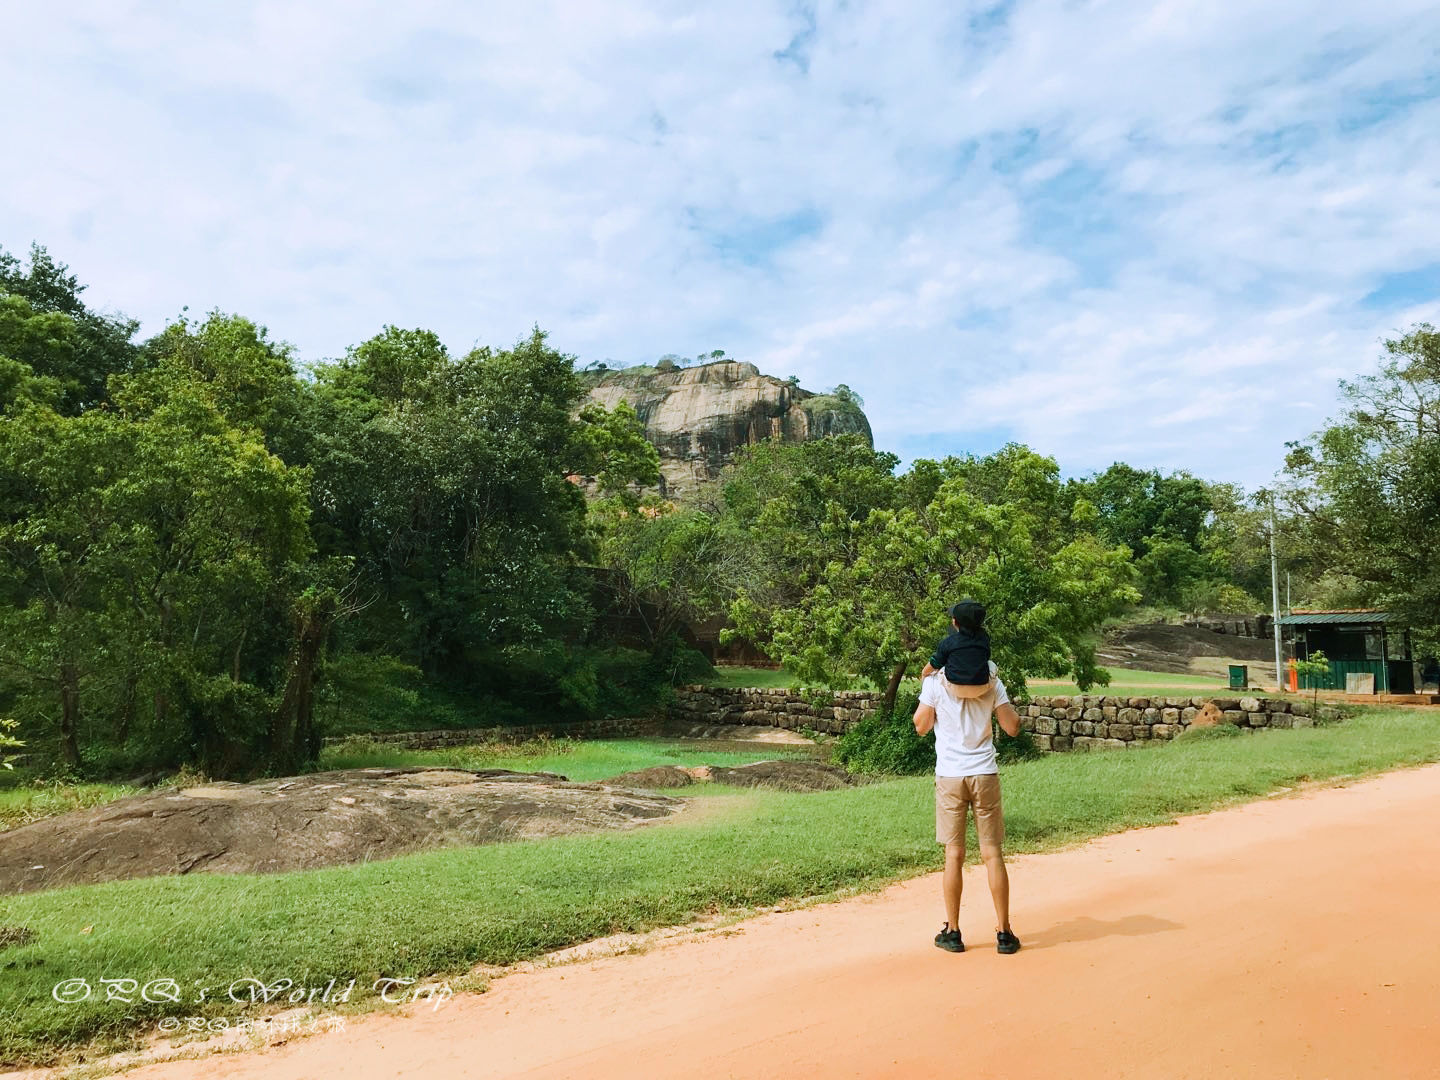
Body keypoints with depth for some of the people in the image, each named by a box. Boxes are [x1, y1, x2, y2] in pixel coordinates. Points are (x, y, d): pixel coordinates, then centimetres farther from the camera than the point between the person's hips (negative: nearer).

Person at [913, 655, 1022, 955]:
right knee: (993, 854, 8)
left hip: (950, 777, -1)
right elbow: (1012, 727, 2)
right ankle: (1004, 933, 14)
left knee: (954, 855, 6)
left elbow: (921, 727, 1)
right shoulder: (991, 681, -1)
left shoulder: (935, 681, -6)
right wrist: (998, 688, 12)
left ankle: (952, 932, 14)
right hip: (985, 775, 1)